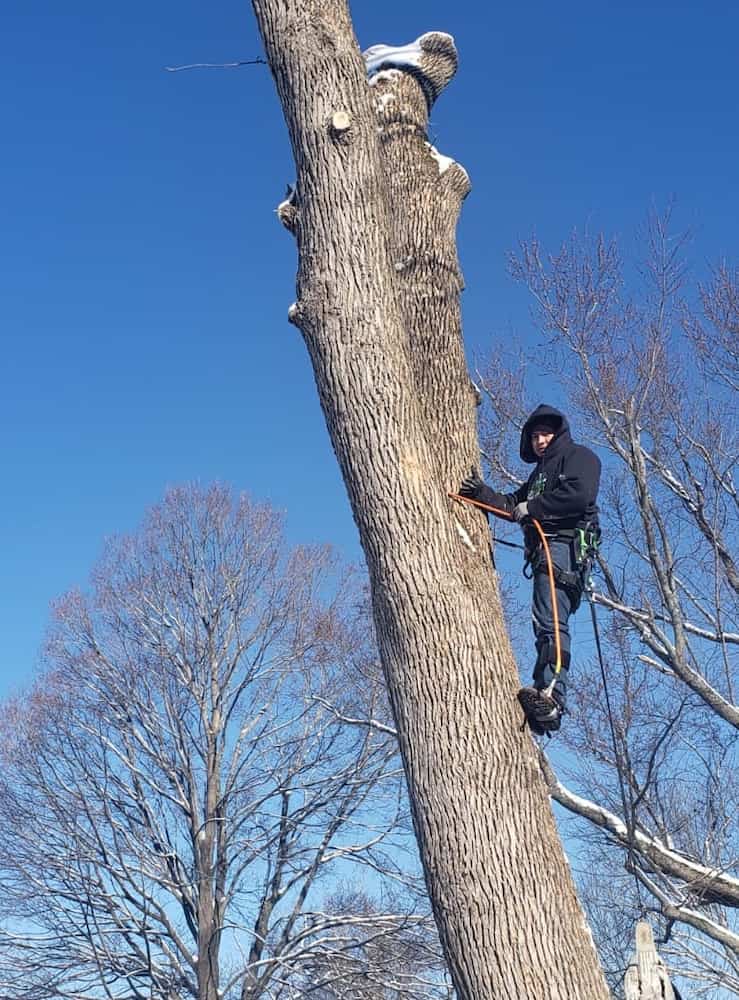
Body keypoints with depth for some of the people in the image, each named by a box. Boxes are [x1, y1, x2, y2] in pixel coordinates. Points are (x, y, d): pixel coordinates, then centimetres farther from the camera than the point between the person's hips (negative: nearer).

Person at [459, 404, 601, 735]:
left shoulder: (578, 456, 9)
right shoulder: (540, 472, 36)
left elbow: (579, 495, -11)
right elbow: (513, 505, 26)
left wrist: (533, 508, -5)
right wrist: (481, 493, 10)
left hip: (566, 544, -9)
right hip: (545, 550, 9)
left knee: (548, 621, -24)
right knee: (548, 624, -1)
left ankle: (551, 695, -35)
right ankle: (546, 705, -7)